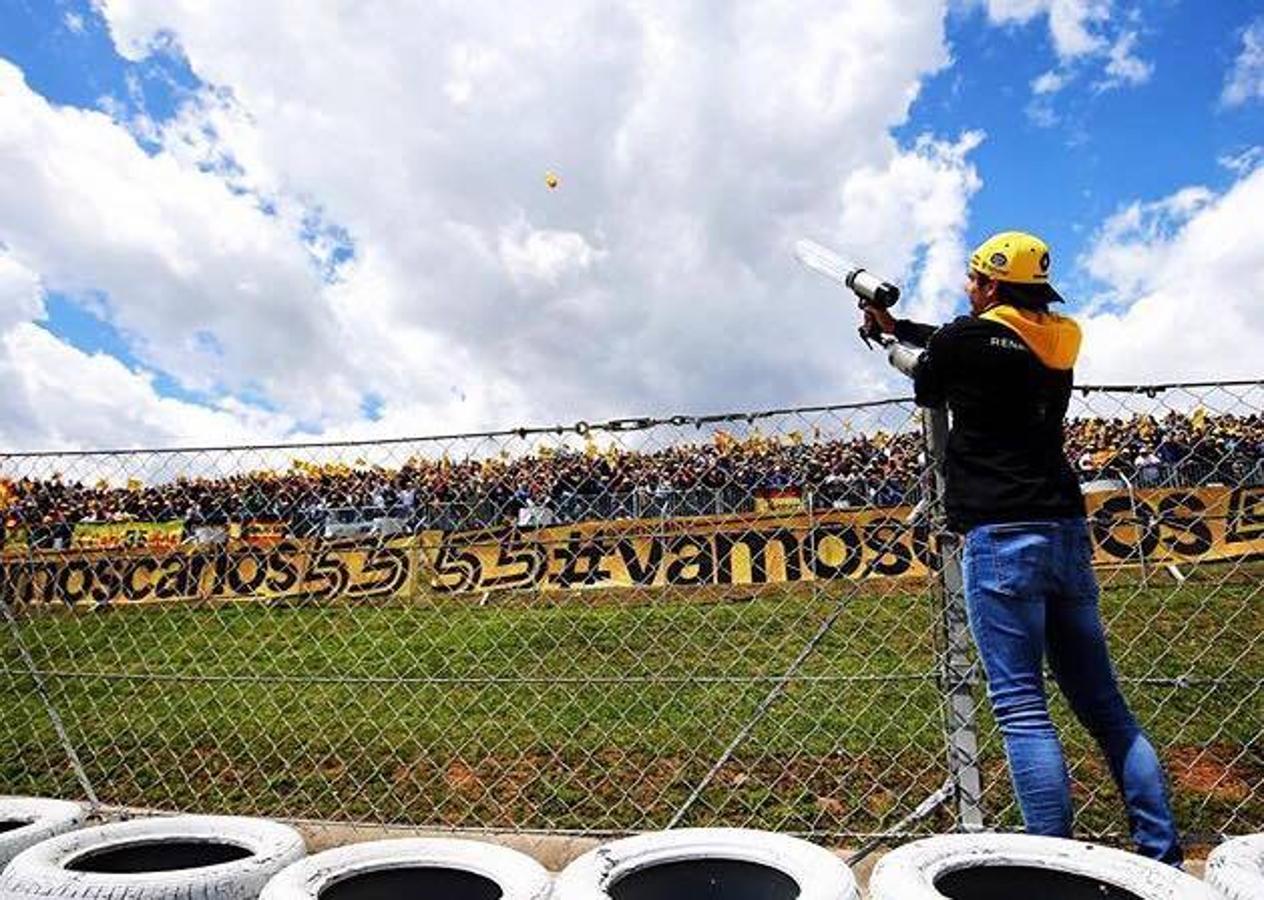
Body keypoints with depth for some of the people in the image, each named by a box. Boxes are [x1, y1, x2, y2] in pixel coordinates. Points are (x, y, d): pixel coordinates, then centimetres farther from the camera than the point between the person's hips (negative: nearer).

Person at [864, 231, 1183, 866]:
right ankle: (1163, 855, 17)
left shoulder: (964, 338, -6)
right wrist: (898, 326, 38)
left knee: (1021, 706, -6)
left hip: (1002, 538, -7)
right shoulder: (1058, 343, 14)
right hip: (1068, 534, 7)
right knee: (1103, 704, 13)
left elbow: (926, 393, 12)